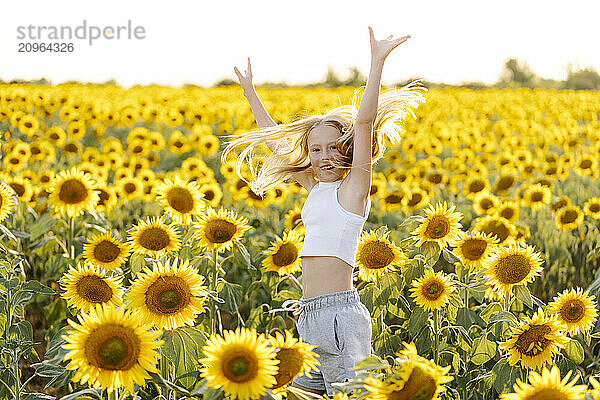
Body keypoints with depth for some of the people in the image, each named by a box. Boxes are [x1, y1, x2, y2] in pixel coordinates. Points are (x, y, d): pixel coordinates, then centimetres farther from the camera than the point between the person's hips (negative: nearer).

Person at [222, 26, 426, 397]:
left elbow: (365, 122, -15)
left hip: (340, 312, -8)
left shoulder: (354, 185, -3)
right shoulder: (316, 187, 17)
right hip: (309, 317, 8)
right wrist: (250, 91, 34)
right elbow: (276, 139, 28)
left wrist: (378, 60, -21)